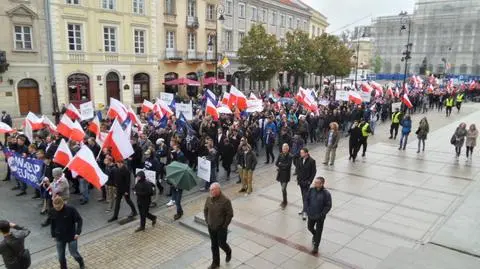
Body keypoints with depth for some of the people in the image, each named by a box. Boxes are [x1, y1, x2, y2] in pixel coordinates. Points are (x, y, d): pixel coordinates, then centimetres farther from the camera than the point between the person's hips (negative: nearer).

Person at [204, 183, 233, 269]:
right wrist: (207, 222, 5)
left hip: (221, 228, -4)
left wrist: (224, 225, -12)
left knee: (221, 243, 9)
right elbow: (205, 210, 9)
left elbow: (230, 214, -16)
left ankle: (228, 252, 43)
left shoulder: (225, 201, -23)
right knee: (214, 245, 15)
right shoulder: (209, 199, -7)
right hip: (211, 227, 5)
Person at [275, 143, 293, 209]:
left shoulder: (290, 156, -13)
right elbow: (276, 163, -2)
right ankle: (284, 200, 31)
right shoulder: (280, 155, 3)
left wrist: (280, 164, -11)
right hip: (280, 173, 5)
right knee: (283, 188, 16)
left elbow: (288, 165, -21)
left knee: (283, 189, -9)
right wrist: (283, 166, -14)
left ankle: (284, 202, 6)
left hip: (286, 174, -5)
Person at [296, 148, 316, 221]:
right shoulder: (300, 160, -1)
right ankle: (305, 208, 30)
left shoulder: (311, 161, -15)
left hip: (306, 182, -5)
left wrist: (309, 181, -11)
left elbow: (314, 172, -10)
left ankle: (305, 212, -3)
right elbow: (298, 169, 9)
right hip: (300, 181, 5)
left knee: (305, 196, -6)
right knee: (303, 195, 16)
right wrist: (298, 178, 4)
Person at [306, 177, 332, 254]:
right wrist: (308, 209, -4)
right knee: (310, 227, 23)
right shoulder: (311, 190, -10)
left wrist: (321, 215, -19)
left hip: (320, 217, -4)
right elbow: (307, 199, 4)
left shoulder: (326, 193, -22)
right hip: (311, 215, 4)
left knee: (318, 231, 10)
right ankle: (315, 236, 55)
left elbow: (328, 206, -16)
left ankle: (316, 247, 27)